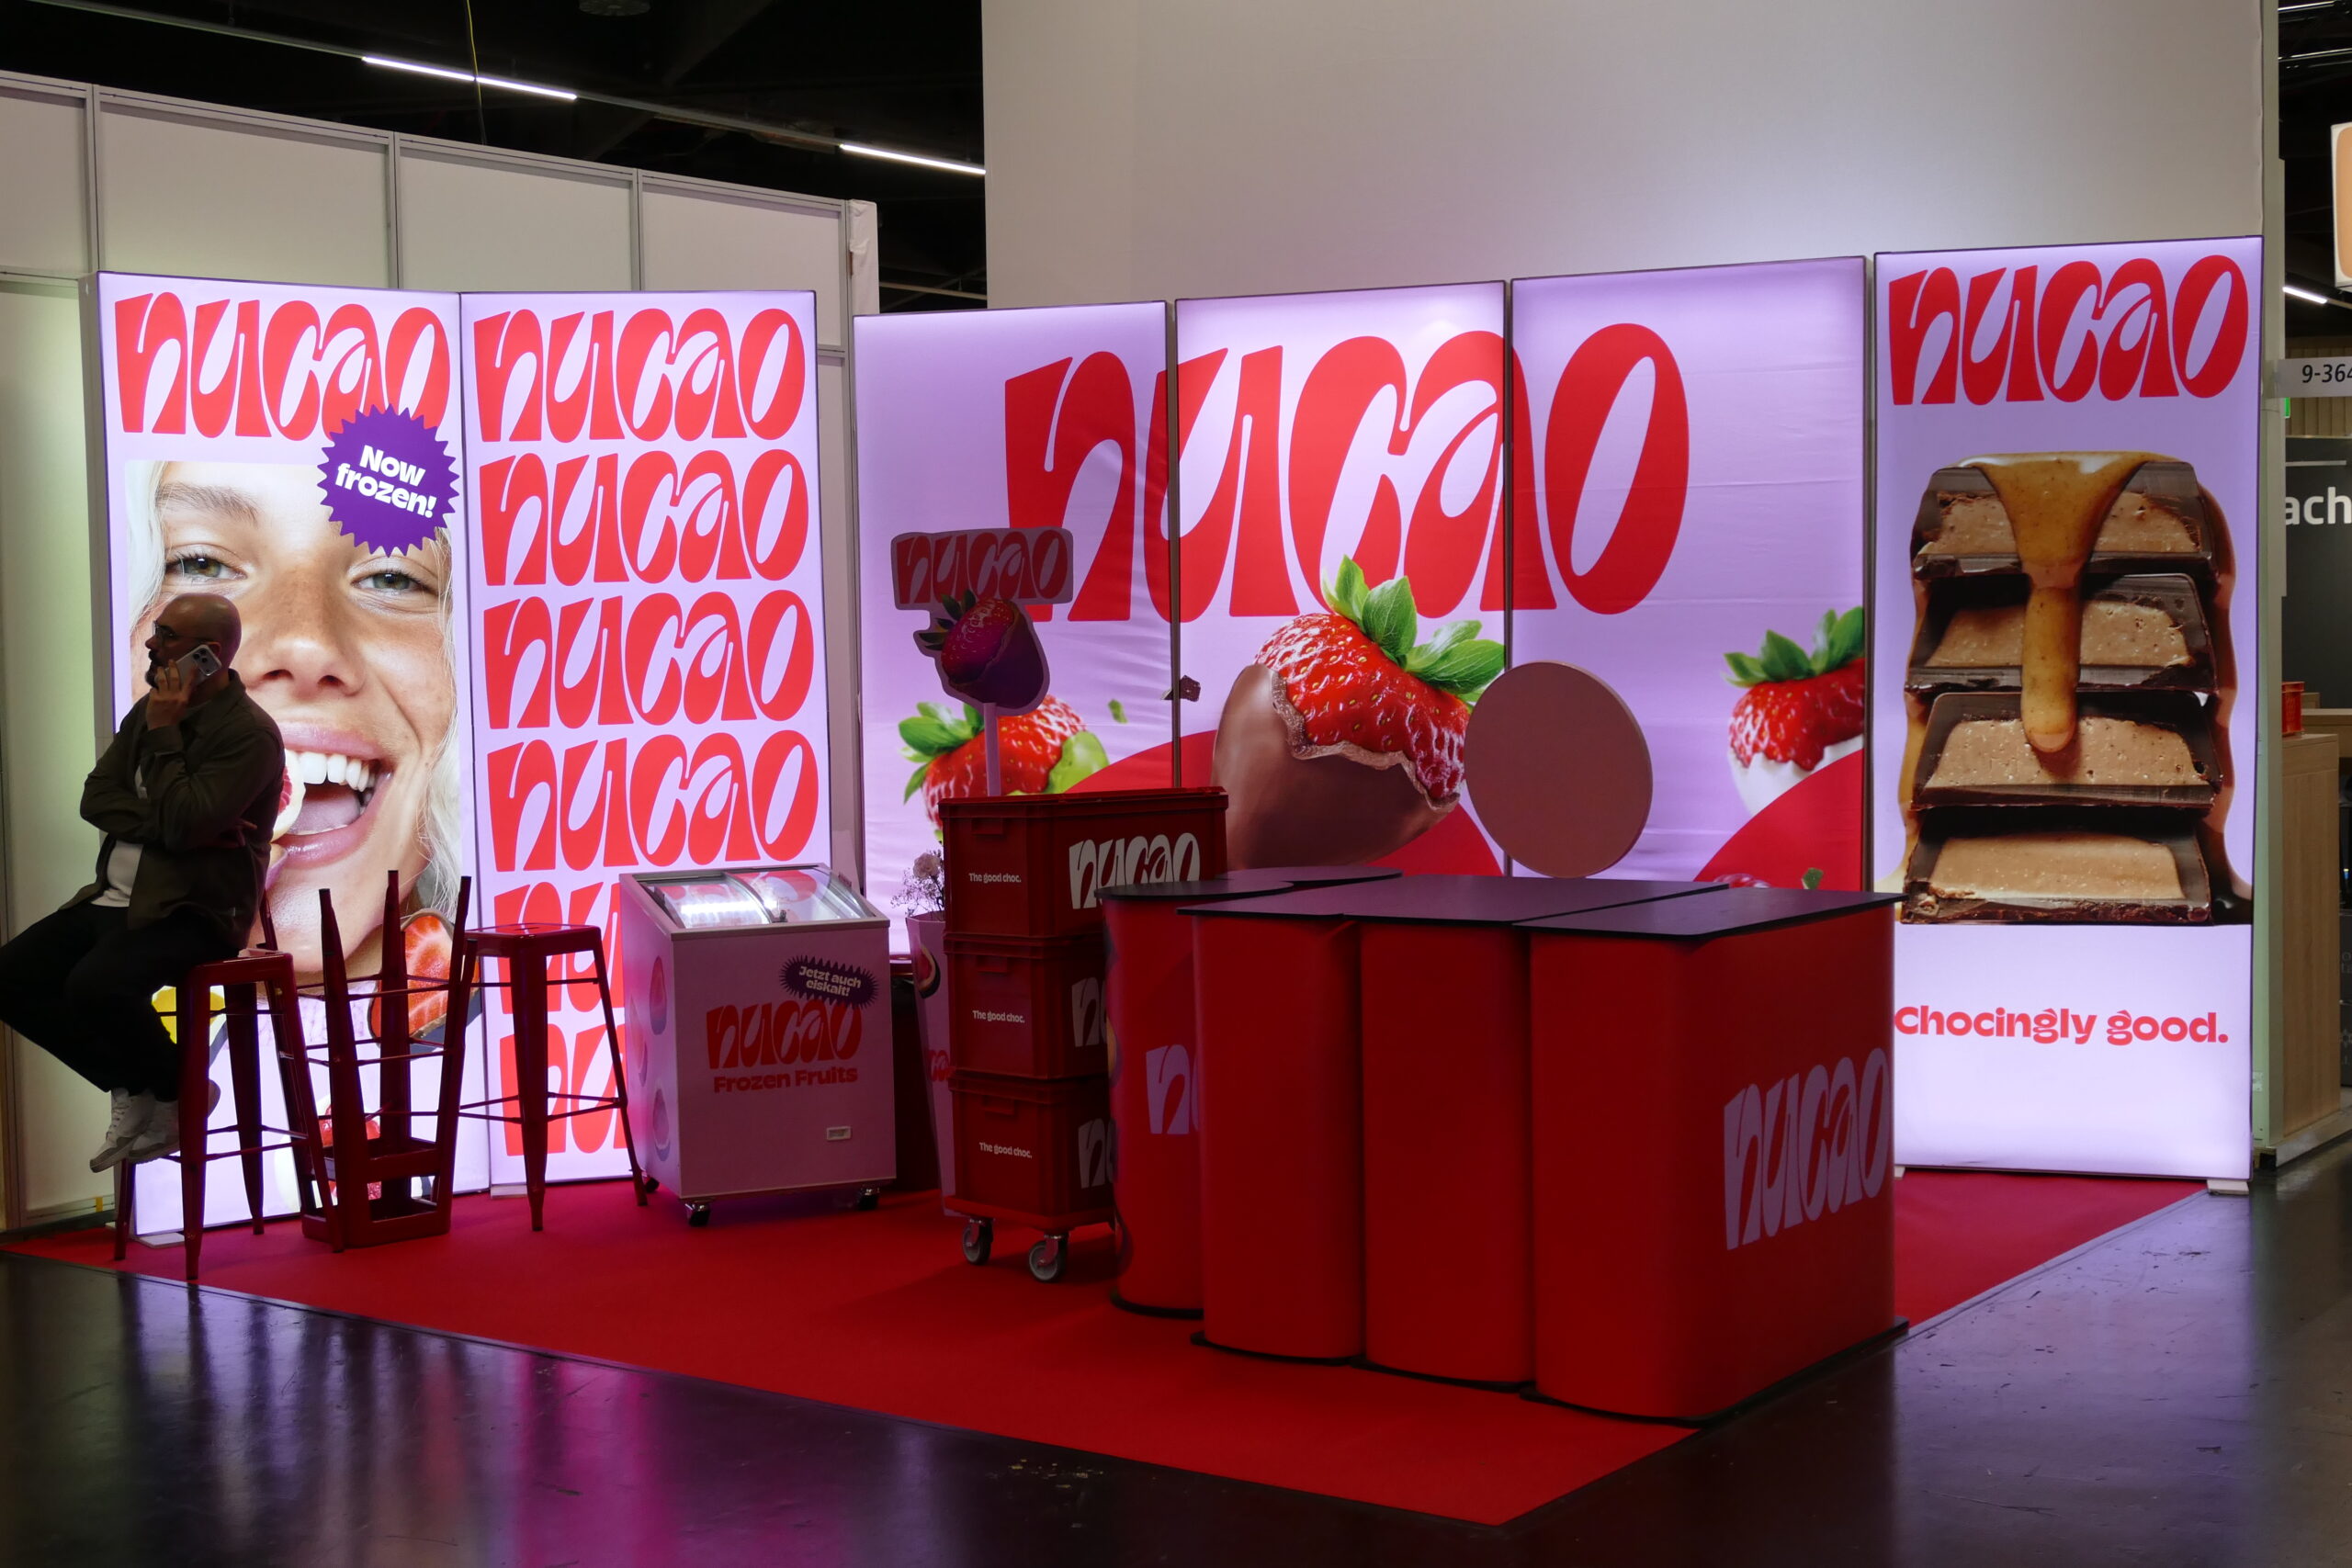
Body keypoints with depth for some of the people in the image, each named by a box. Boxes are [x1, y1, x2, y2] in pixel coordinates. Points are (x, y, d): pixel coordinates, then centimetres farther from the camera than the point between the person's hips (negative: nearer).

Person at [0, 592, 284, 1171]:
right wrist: (160, 822, -13)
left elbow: (183, 824, -23)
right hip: (117, 899, 9)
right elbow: (95, 799, 5)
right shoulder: (150, 709, 12)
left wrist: (163, 734, -17)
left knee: (95, 984, -33)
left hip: (195, 912, -9)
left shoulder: (249, 733, -14)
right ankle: (133, 1088, 7)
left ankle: (181, 1093, -4)